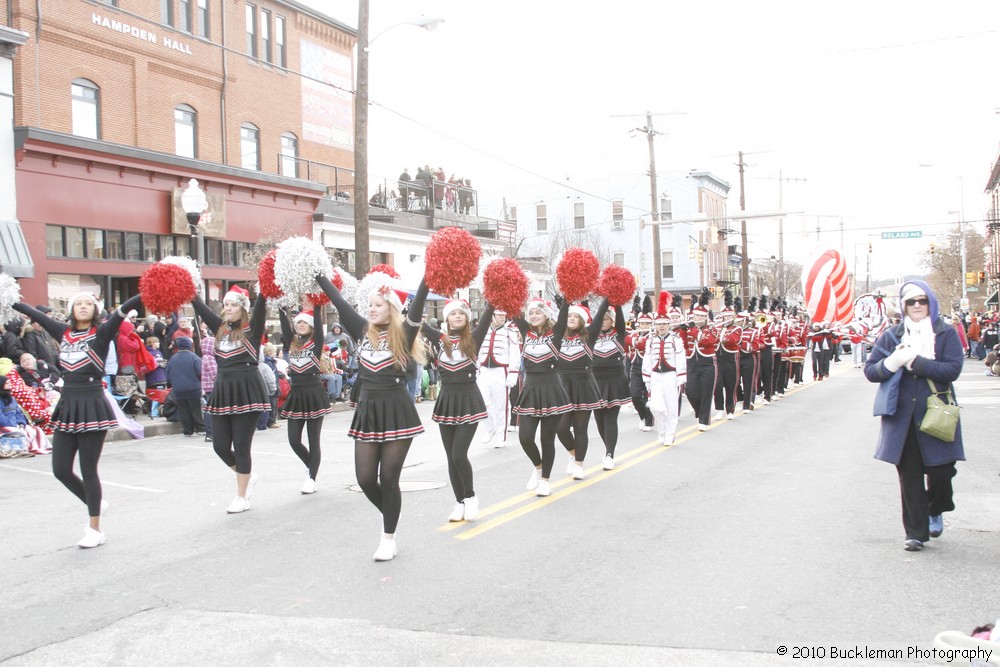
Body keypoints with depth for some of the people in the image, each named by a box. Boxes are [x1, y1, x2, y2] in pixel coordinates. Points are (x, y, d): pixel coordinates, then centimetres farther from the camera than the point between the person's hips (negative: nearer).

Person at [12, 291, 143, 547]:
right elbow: (34, 313, 17)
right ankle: (95, 504, 32)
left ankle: (95, 530, 13)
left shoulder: (101, 333, -5)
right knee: (60, 469, 7)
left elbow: (123, 310, -18)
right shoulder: (63, 332, 9)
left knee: (88, 470, 0)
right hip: (67, 405, 5)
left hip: (92, 406, -5)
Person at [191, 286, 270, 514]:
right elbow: (201, 307, 8)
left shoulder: (252, 328, -3)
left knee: (241, 445, 1)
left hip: (246, 390, -5)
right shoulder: (220, 327, 11)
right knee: (220, 446, 6)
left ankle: (242, 497, 14)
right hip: (222, 390, 6)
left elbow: (260, 306, -16)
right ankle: (247, 476, 32)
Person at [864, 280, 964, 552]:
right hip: (902, 416, 1)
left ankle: (935, 510, 34)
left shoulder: (946, 333, 0)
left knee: (940, 470, 1)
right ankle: (916, 532, 15)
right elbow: (870, 371, 2)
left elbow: (952, 369, -13)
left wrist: (914, 361, -20)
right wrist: (892, 363, -17)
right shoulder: (892, 335, 5)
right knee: (909, 476, 4)